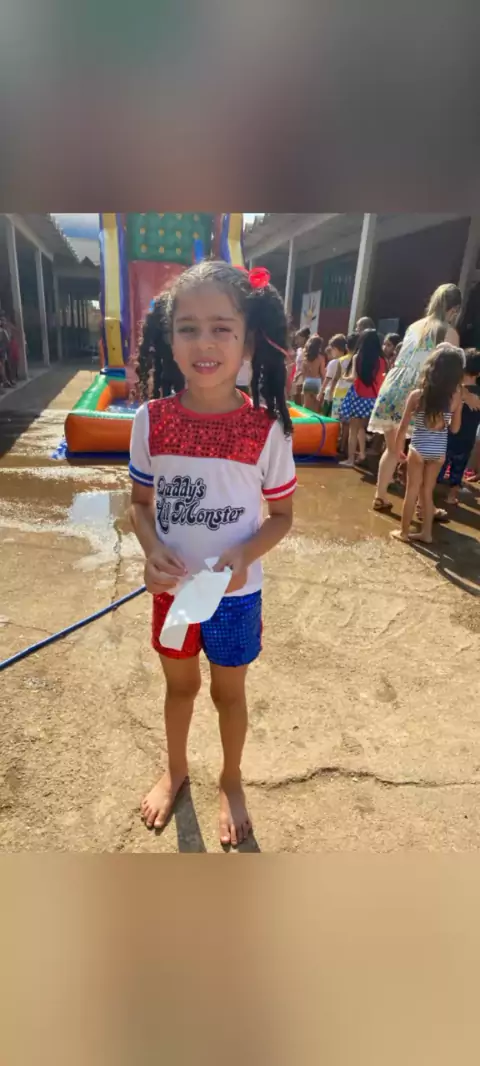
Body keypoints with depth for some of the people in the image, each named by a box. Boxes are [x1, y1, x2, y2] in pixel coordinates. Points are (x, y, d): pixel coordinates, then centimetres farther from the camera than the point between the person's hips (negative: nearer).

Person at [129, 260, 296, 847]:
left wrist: (244, 554, -23)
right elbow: (140, 502, -1)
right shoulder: (150, 420, -12)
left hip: (236, 593, -1)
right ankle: (175, 770, 54)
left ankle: (231, 781, 50)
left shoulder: (267, 428, -17)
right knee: (179, 684, 24)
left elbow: (281, 514, -6)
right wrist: (152, 549, -20)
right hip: (171, 587, 2)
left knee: (229, 691, 20)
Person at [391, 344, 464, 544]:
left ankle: (404, 531, 19)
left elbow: (403, 427, -8)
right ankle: (426, 532, 24)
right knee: (427, 492, 16)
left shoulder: (417, 395, -13)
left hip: (418, 449, -2)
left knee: (412, 491, 9)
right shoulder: (456, 397, -7)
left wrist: (398, 447, 6)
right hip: (439, 452, 3)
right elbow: (455, 428, 3)